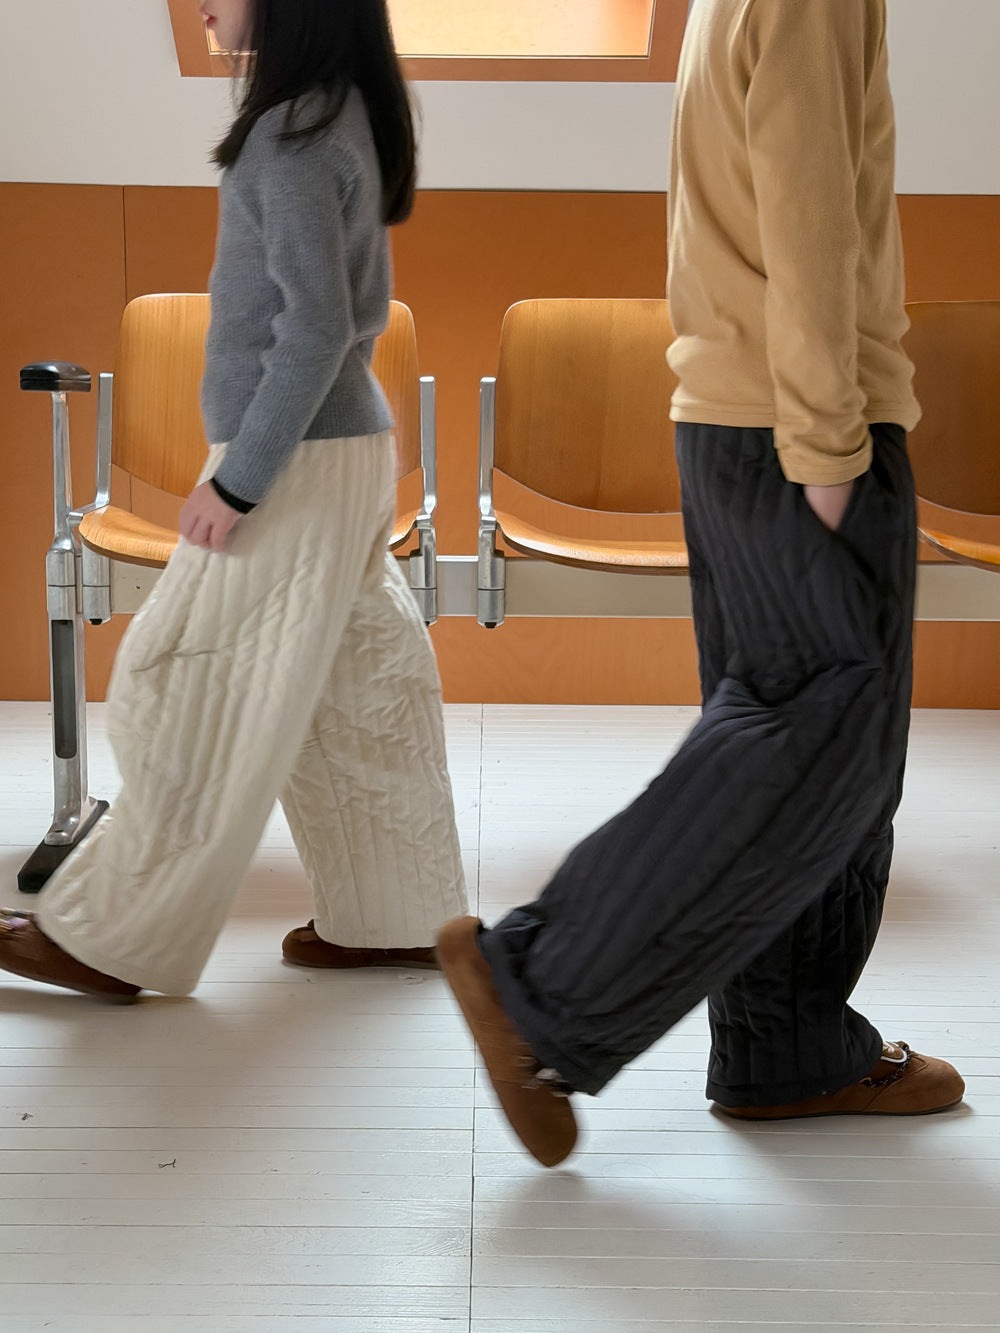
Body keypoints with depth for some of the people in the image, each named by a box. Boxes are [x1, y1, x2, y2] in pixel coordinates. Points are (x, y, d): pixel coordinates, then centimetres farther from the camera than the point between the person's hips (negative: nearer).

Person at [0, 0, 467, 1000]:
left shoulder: (294, 135, -17)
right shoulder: (344, 112, 11)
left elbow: (317, 326, -22)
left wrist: (238, 480, -19)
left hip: (299, 463, -9)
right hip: (347, 444, 9)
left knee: (195, 702, -2)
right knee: (350, 692, 14)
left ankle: (114, 942, 8)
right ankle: (398, 919, 23)